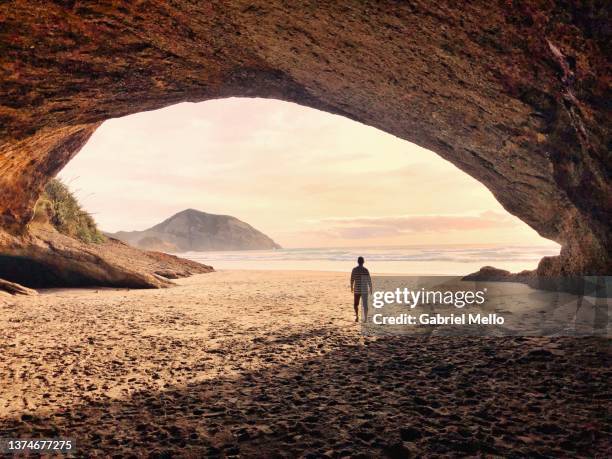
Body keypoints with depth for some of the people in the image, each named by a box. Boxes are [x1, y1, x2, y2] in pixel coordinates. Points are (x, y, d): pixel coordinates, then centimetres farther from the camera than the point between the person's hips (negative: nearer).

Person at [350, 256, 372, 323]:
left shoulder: (354, 269, -3)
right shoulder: (366, 270, -3)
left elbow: (352, 279, -2)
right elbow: (369, 280, -1)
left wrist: (351, 287, 13)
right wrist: (370, 288, 10)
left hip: (357, 289, 0)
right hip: (365, 289, 1)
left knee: (356, 303, 13)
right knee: (364, 304, 7)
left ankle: (357, 315, -4)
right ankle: (364, 318, 5)